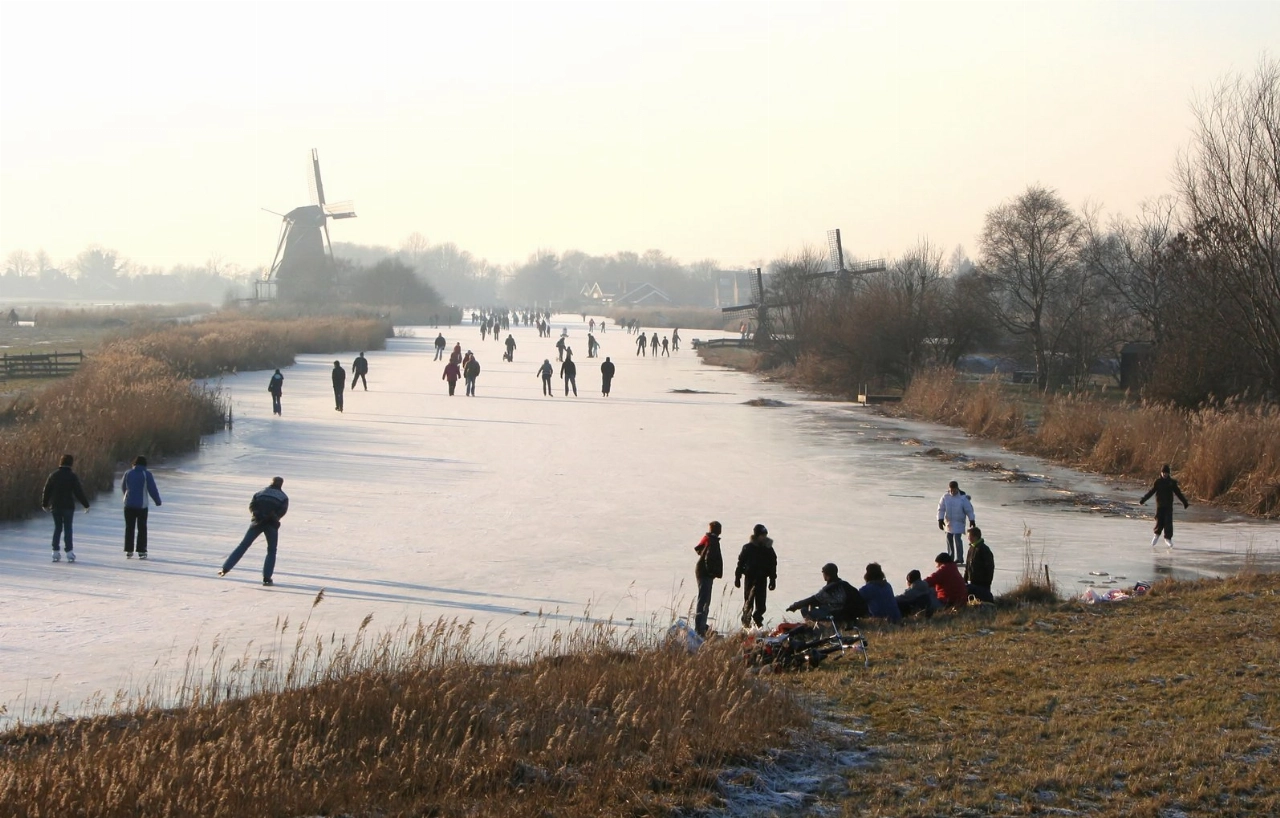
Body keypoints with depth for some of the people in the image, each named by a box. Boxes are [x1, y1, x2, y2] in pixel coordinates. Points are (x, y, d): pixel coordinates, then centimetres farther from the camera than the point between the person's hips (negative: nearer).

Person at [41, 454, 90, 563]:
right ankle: (69, 552, -2)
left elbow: (46, 491, 6)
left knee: (57, 528, 11)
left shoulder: (53, 476, 1)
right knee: (68, 528, 2)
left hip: (55, 506, 3)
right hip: (68, 506, -3)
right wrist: (86, 504, 0)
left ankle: (55, 552, 8)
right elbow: (79, 492, -9)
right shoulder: (72, 476, -8)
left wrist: (44, 504, 19)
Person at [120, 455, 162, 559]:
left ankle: (129, 551, 9)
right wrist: (158, 501, 7)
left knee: (129, 528, 10)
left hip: (129, 504, 3)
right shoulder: (146, 474, -9)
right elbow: (152, 489, -8)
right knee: (142, 528, 4)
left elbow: (123, 487, 17)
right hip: (141, 505, -3)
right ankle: (141, 551, 1)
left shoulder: (128, 473, 3)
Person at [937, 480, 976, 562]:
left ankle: (959, 558, -5)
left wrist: (972, 521, -5)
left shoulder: (962, 498, -12)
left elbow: (969, 510, -6)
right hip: (948, 522, 4)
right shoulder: (945, 497, -4)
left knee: (957, 539, -13)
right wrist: (940, 520, -12)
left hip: (958, 522, -4)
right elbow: (941, 509, -4)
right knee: (949, 539, 12)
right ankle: (950, 557, 24)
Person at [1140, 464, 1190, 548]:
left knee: (1168, 522, -6)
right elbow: (1151, 492, 3)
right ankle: (1156, 534, 22)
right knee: (1159, 521, -4)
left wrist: (1185, 503, 7)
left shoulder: (1172, 482, 3)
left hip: (1168, 505, 0)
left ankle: (1168, 538, 4)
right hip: (1159, 505, 0)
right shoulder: (1157, 482, 1)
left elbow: (1178, 493, 7)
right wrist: (1142, 500, -1)